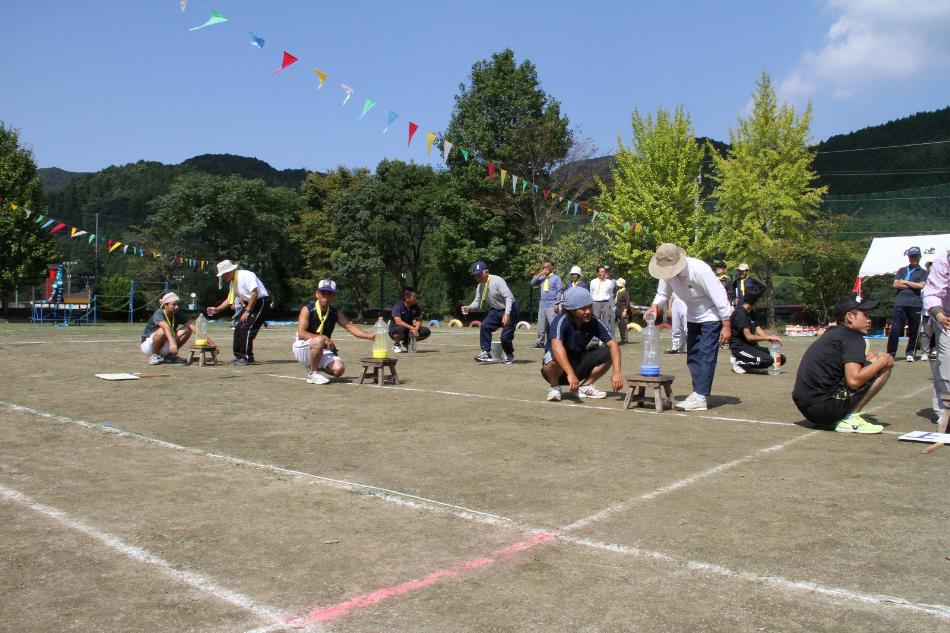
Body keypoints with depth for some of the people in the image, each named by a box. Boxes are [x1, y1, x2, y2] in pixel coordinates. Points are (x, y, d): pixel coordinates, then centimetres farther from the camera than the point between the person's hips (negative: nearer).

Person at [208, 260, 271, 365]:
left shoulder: (246, 275, -18)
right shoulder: (233, 283, 10)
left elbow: (254, 293, -25)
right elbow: (229, 300, 20)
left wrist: (247, 311, -23)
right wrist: (217, 309, 9)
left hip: (261, 302, -9)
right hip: (249, 304, 9)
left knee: (247, 329, -15)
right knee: (239, 329, 6)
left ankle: (248, 358, -8)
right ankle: (239, 356, 15)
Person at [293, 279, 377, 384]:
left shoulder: (335, 313, 1)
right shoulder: (307, 310, -14)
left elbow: (349, 326, -5)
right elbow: (301, 334, -23)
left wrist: (370, 336, -20)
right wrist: (324, 338, -34)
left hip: (322, 350, 5)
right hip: (302, 348, -5)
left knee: (338, 369, -19)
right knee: (319, 340, -37)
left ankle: (316, 367, 13)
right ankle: (312, 373, -15)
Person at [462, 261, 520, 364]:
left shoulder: (497, 281, -23)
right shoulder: (480, 287, 1)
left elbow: (509, 297, -29)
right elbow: (477, 302, 3)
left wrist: (507, 313, -40)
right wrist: (468, 308, -19)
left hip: (509, 310, -7)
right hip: (495, 310, 7)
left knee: (505, 336, -11)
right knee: (484, 326, -17)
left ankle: (509, 356, 19)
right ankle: (486, 353, -11)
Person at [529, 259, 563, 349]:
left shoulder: (556, 278, -1)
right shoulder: (542, 278, 13)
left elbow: (560, 291, -5)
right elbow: (532, 283, 3)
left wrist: (557, 304, -13)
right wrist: (539, 274, -6)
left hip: (552, 306, -6)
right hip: (542, 305, 6)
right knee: (541, 326, 10)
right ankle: (540, 342, 18)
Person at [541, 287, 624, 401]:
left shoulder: (594, 322, -11)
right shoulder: (562, 320, -25)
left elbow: (613, 344, -15)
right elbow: (556, 345, -41)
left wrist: (617, 372, -30)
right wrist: (570, 374, -53)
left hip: (578, 366, 4)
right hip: (560, 369, -4)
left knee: (607, 353, -13)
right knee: (554, 356, -37)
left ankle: (585, 386, 0)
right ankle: (554, 387, -9)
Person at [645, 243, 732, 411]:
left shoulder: (699, 270, -32)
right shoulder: (667, 273, -13)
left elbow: (719, 297, -28)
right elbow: (663, 294, 0)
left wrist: (726, 327, -25)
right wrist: (655, 306, -24)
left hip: (711, 316, -7)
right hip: (692, 317, 7)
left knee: (706, 355, -12)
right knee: (692, 356, 8)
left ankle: (700, 398, -14)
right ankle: (698, 392, 16)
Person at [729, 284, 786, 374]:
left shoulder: (752, 312, 13)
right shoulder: (740, 313, -17)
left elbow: (758, 330, 7)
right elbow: (748, 337, -22)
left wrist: (772, 338, -11)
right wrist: (768, 337, -17)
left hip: (751, 345, 10)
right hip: (739, 347, -10)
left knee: (781, 359, 2)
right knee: (768, 360, -29)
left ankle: (746, 363, 5)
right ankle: (738, 362, -8)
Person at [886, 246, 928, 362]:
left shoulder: (923, 272, 14)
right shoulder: (901, 270, 18)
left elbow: (921, 285, -3)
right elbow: (896, 284, 6)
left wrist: (905, 282, 1)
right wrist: (913, 285, -1)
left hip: (915, 304, 0)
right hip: (900, 303, 0)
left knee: (913, 330, 3)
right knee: (895, 329, -6)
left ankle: (910, 353, 13)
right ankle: (891, 353, -4)